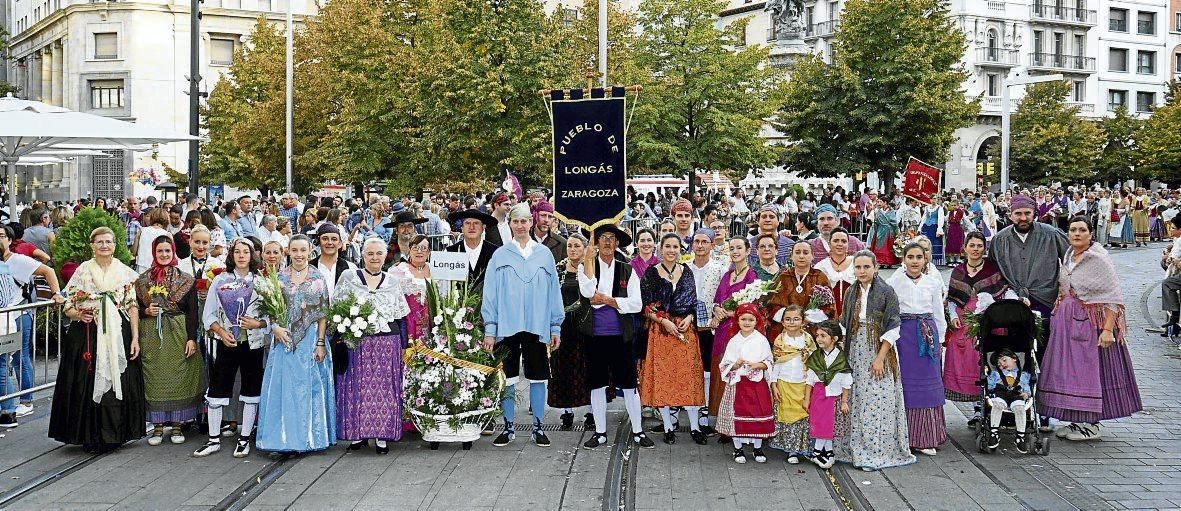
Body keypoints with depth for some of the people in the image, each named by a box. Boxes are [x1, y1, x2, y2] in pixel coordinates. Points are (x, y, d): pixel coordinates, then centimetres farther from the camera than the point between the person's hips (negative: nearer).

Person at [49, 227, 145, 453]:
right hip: (87, 336, 0)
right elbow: (68, 305, 6)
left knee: (118, 382, -1)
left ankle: (115, 434, 10)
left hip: (118, 336, 0)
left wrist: (135, 337, -2)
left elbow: (133, 307, 5)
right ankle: (91, 436, 8)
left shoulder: (125, 272, 7)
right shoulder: (82, 271, 5)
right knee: (88, 384, -2)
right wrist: (79, 314, -16)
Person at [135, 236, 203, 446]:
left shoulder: (185, 280, 2)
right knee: (153, 378, 2)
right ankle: (157, 426, 10)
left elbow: (192, 312, -1)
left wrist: (192, 338, -8)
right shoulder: (143, 280, 8)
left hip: (178, 334, -1)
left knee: (178, 376, 1)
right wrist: (146, 311, -8)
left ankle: (177, 425, 11)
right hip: (151, 335, 2)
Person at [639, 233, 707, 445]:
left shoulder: (687, 272, 9)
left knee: (689, 376, 0)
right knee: (662, 376, 0)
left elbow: (693, 302, 12)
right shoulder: (651, 273, -1)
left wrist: (689, 318, -6)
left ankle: (694, 426, 7)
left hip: (686, 329, 2)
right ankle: (668, 426, 10)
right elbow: (646, 306, -4)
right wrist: (664, 321, -14)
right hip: (660, 331, -2)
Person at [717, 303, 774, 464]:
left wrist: (757, 365, -15)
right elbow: (725, 365, 2)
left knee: (759, 415, 2)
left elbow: (769, 362, 2)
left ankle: (757, 448, 19)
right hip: (738, 382, 0)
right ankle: (738, 448, 16)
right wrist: (736, 365, -16)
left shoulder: (761, 340, 1)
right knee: (737, 415, 2)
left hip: (757, 382, 0)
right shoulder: (734, 341, 2)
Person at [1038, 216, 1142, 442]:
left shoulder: (1099, 259, -13)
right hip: (1067, 321, 7)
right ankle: (1076, 421, 18)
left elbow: (1113, 297, -16)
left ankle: (1091, 425, 8)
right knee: (1067, 369, 8)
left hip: (1091, 322, -7)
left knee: (1089, 370, -2)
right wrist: (1060, 310, 13)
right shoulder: (1068, 256, 8)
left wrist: (1108, 329, -21)